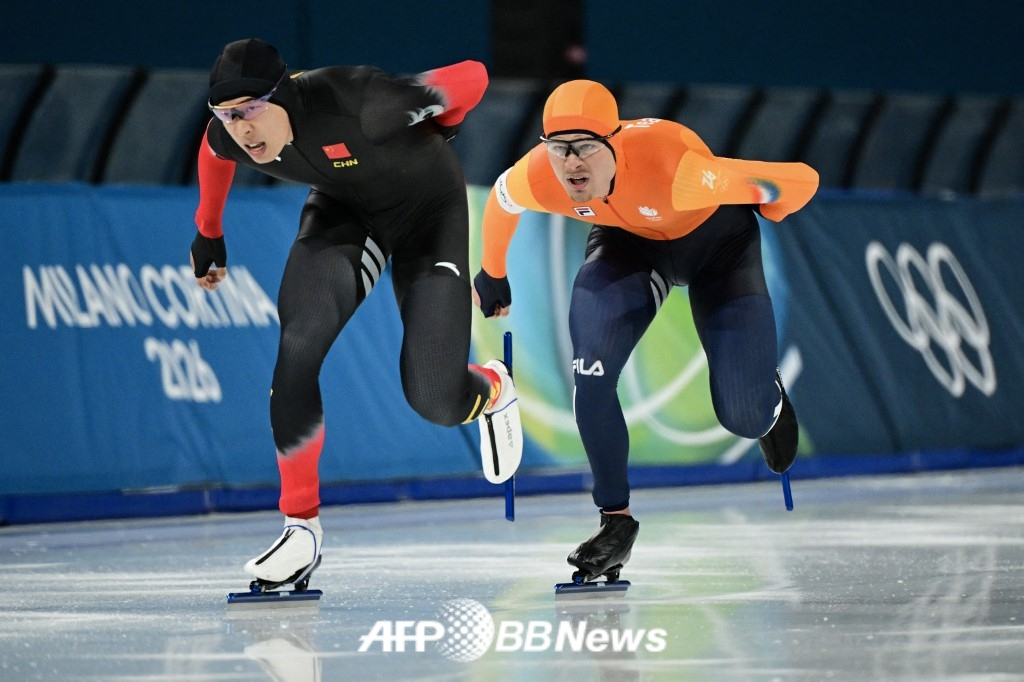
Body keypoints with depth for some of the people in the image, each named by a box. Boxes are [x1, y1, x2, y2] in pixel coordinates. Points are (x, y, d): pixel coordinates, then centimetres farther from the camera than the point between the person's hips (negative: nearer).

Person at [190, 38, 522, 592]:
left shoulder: (357, 104, -41)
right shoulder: (228, 137, -23)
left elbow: (472, 77, -27)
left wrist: (431, 135, -4)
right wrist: (208, 234, 20)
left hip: (429, 208, -4)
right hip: (343, 209, 4)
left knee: (435, 399, -10)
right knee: (299, 349, -22)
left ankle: (494, 392, 30)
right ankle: (302, 527, -9)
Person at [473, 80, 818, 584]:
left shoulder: (673, 169, -44)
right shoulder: (536, 179, -30)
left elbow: (801, 181, -33)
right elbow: (499, 204, -2)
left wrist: (768, 214, -8)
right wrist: (492, 276, 16)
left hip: (716, 240, -3)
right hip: (628, 240, 3)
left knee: (746, 419, -8)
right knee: (590, 377, -21)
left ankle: (770, 400, 32)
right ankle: (615, 520, -2)